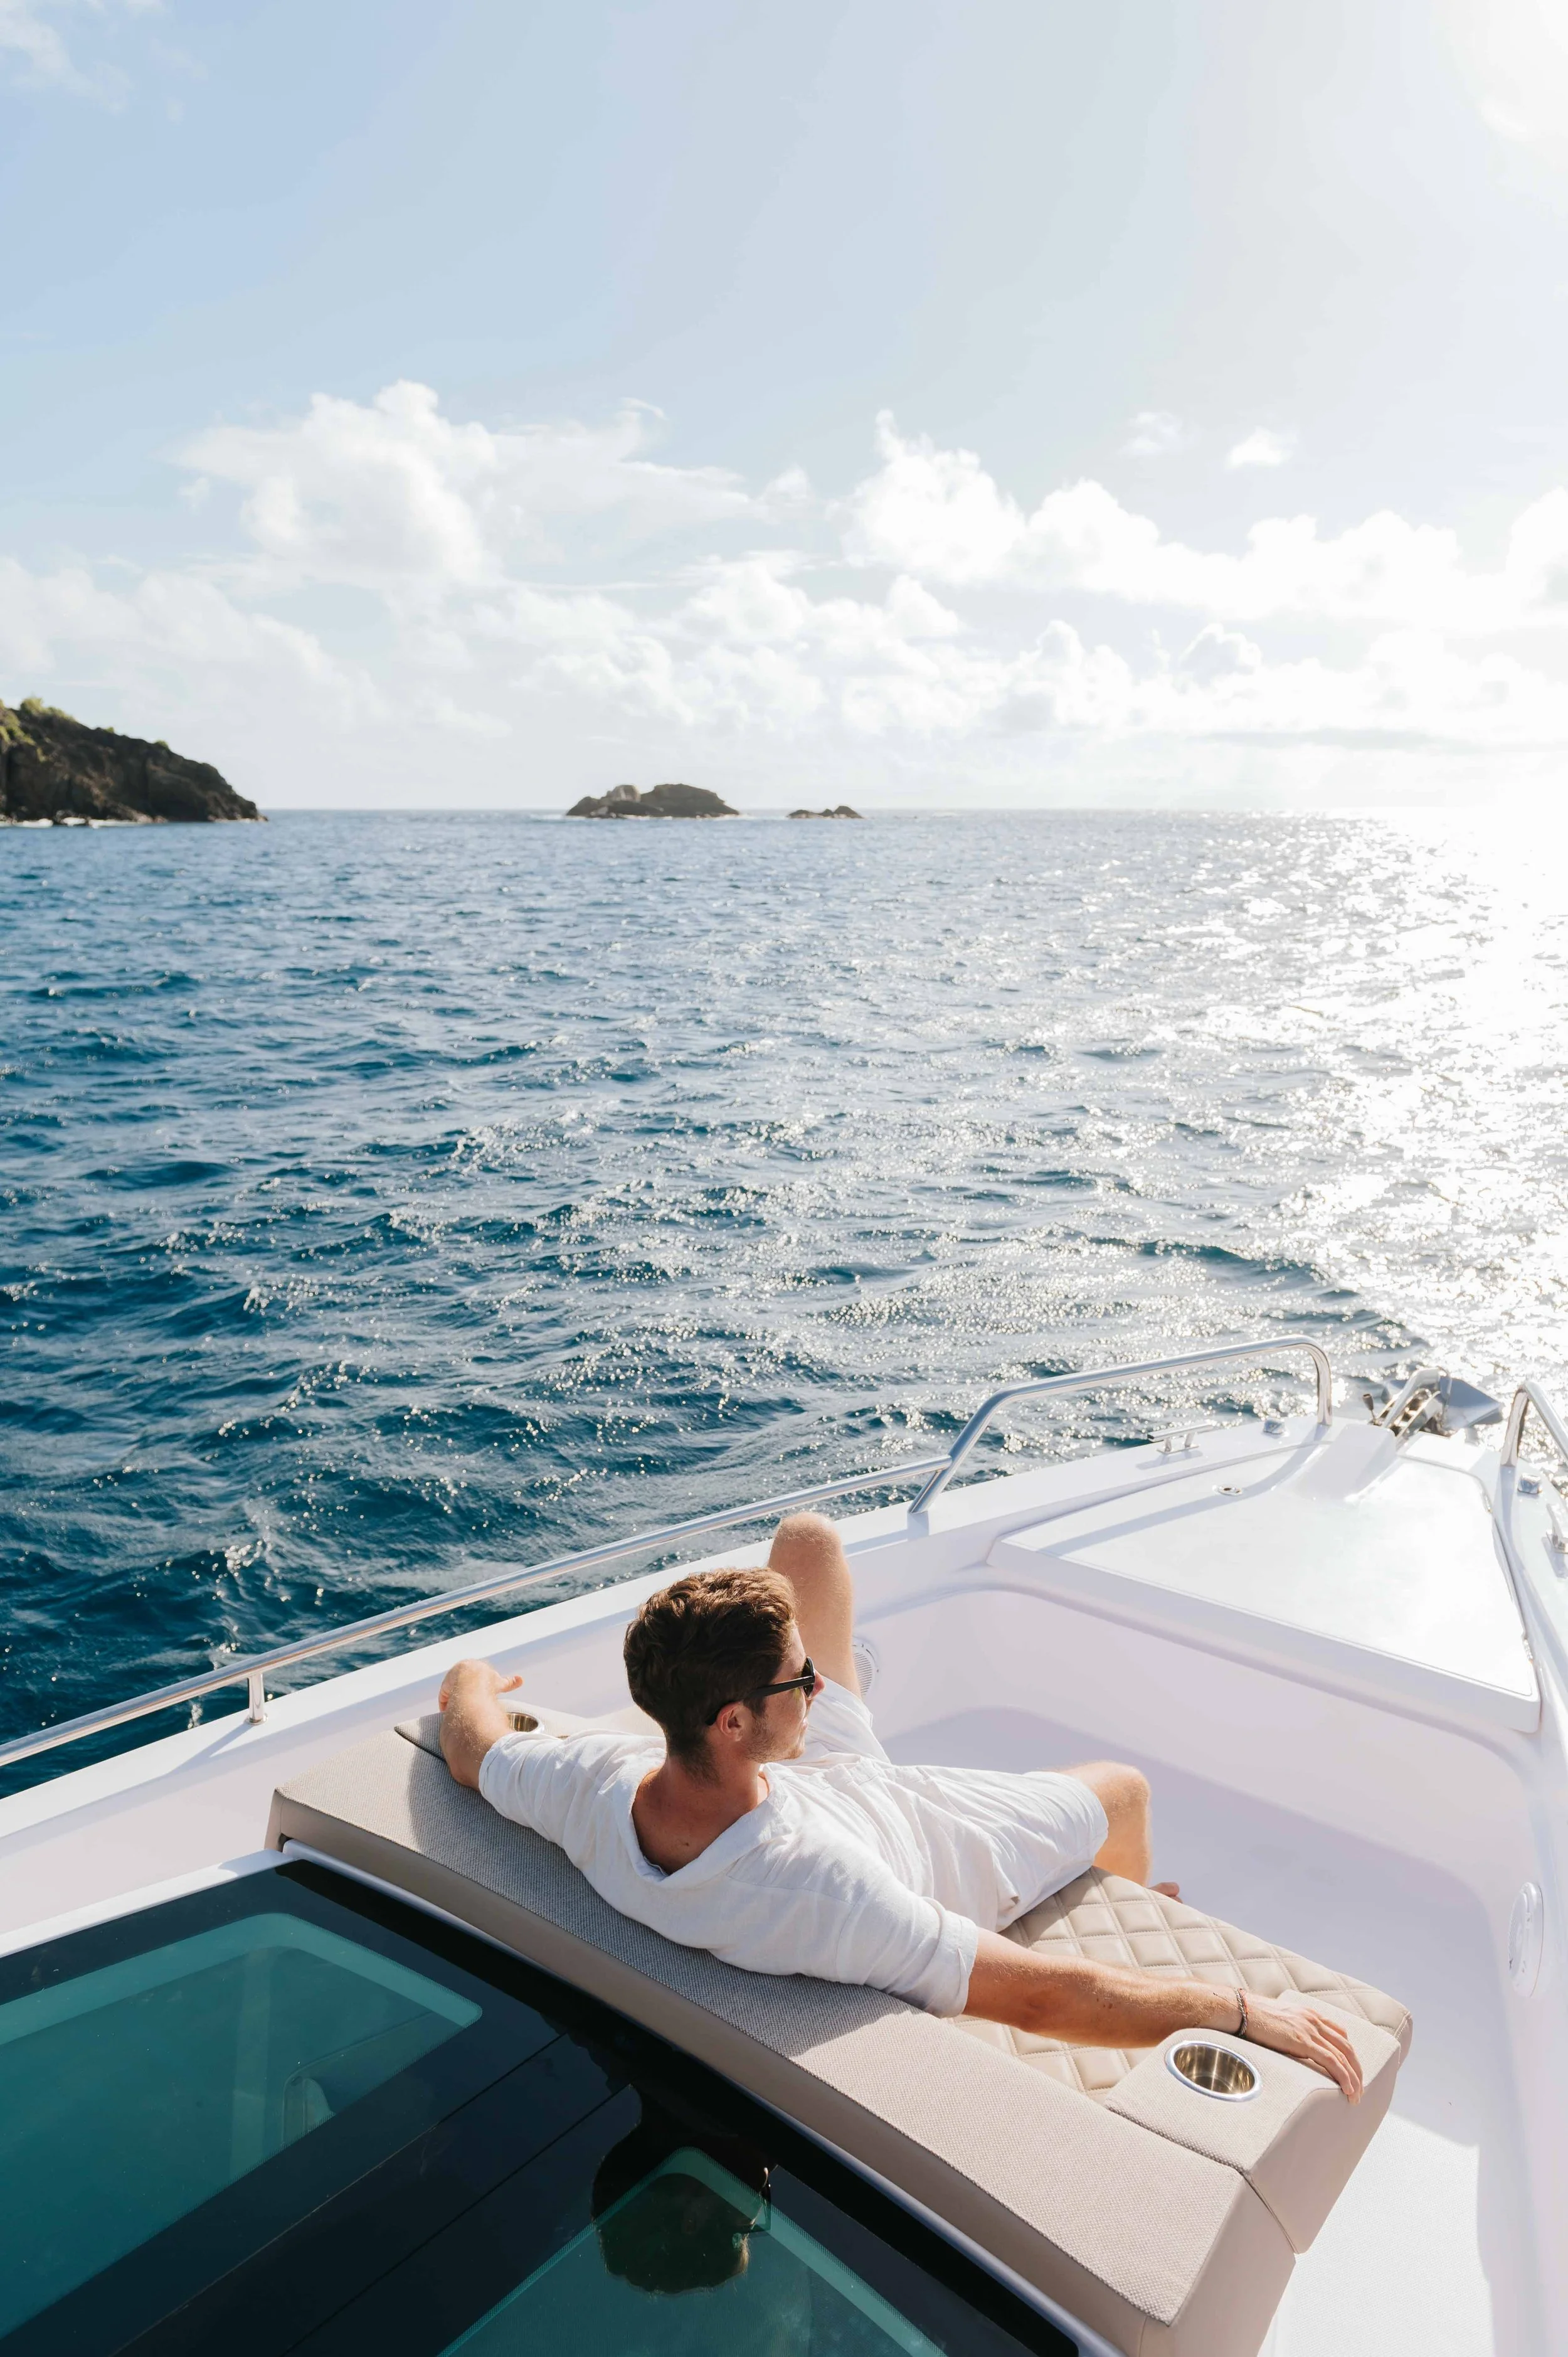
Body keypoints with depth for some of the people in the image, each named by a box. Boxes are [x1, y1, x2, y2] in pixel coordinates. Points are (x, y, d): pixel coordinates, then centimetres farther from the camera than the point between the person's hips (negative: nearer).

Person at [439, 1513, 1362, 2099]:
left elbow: (473, 1747, -12)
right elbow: (1039, 1995, -43)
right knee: (1122, 1788, 19)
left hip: (818, 1778, 4)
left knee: (808, 1536, 15)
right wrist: (1240, 2008, -35)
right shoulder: (821, 1894, -50)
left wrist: (470, 1681, 10)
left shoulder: (588, 1783, -36)